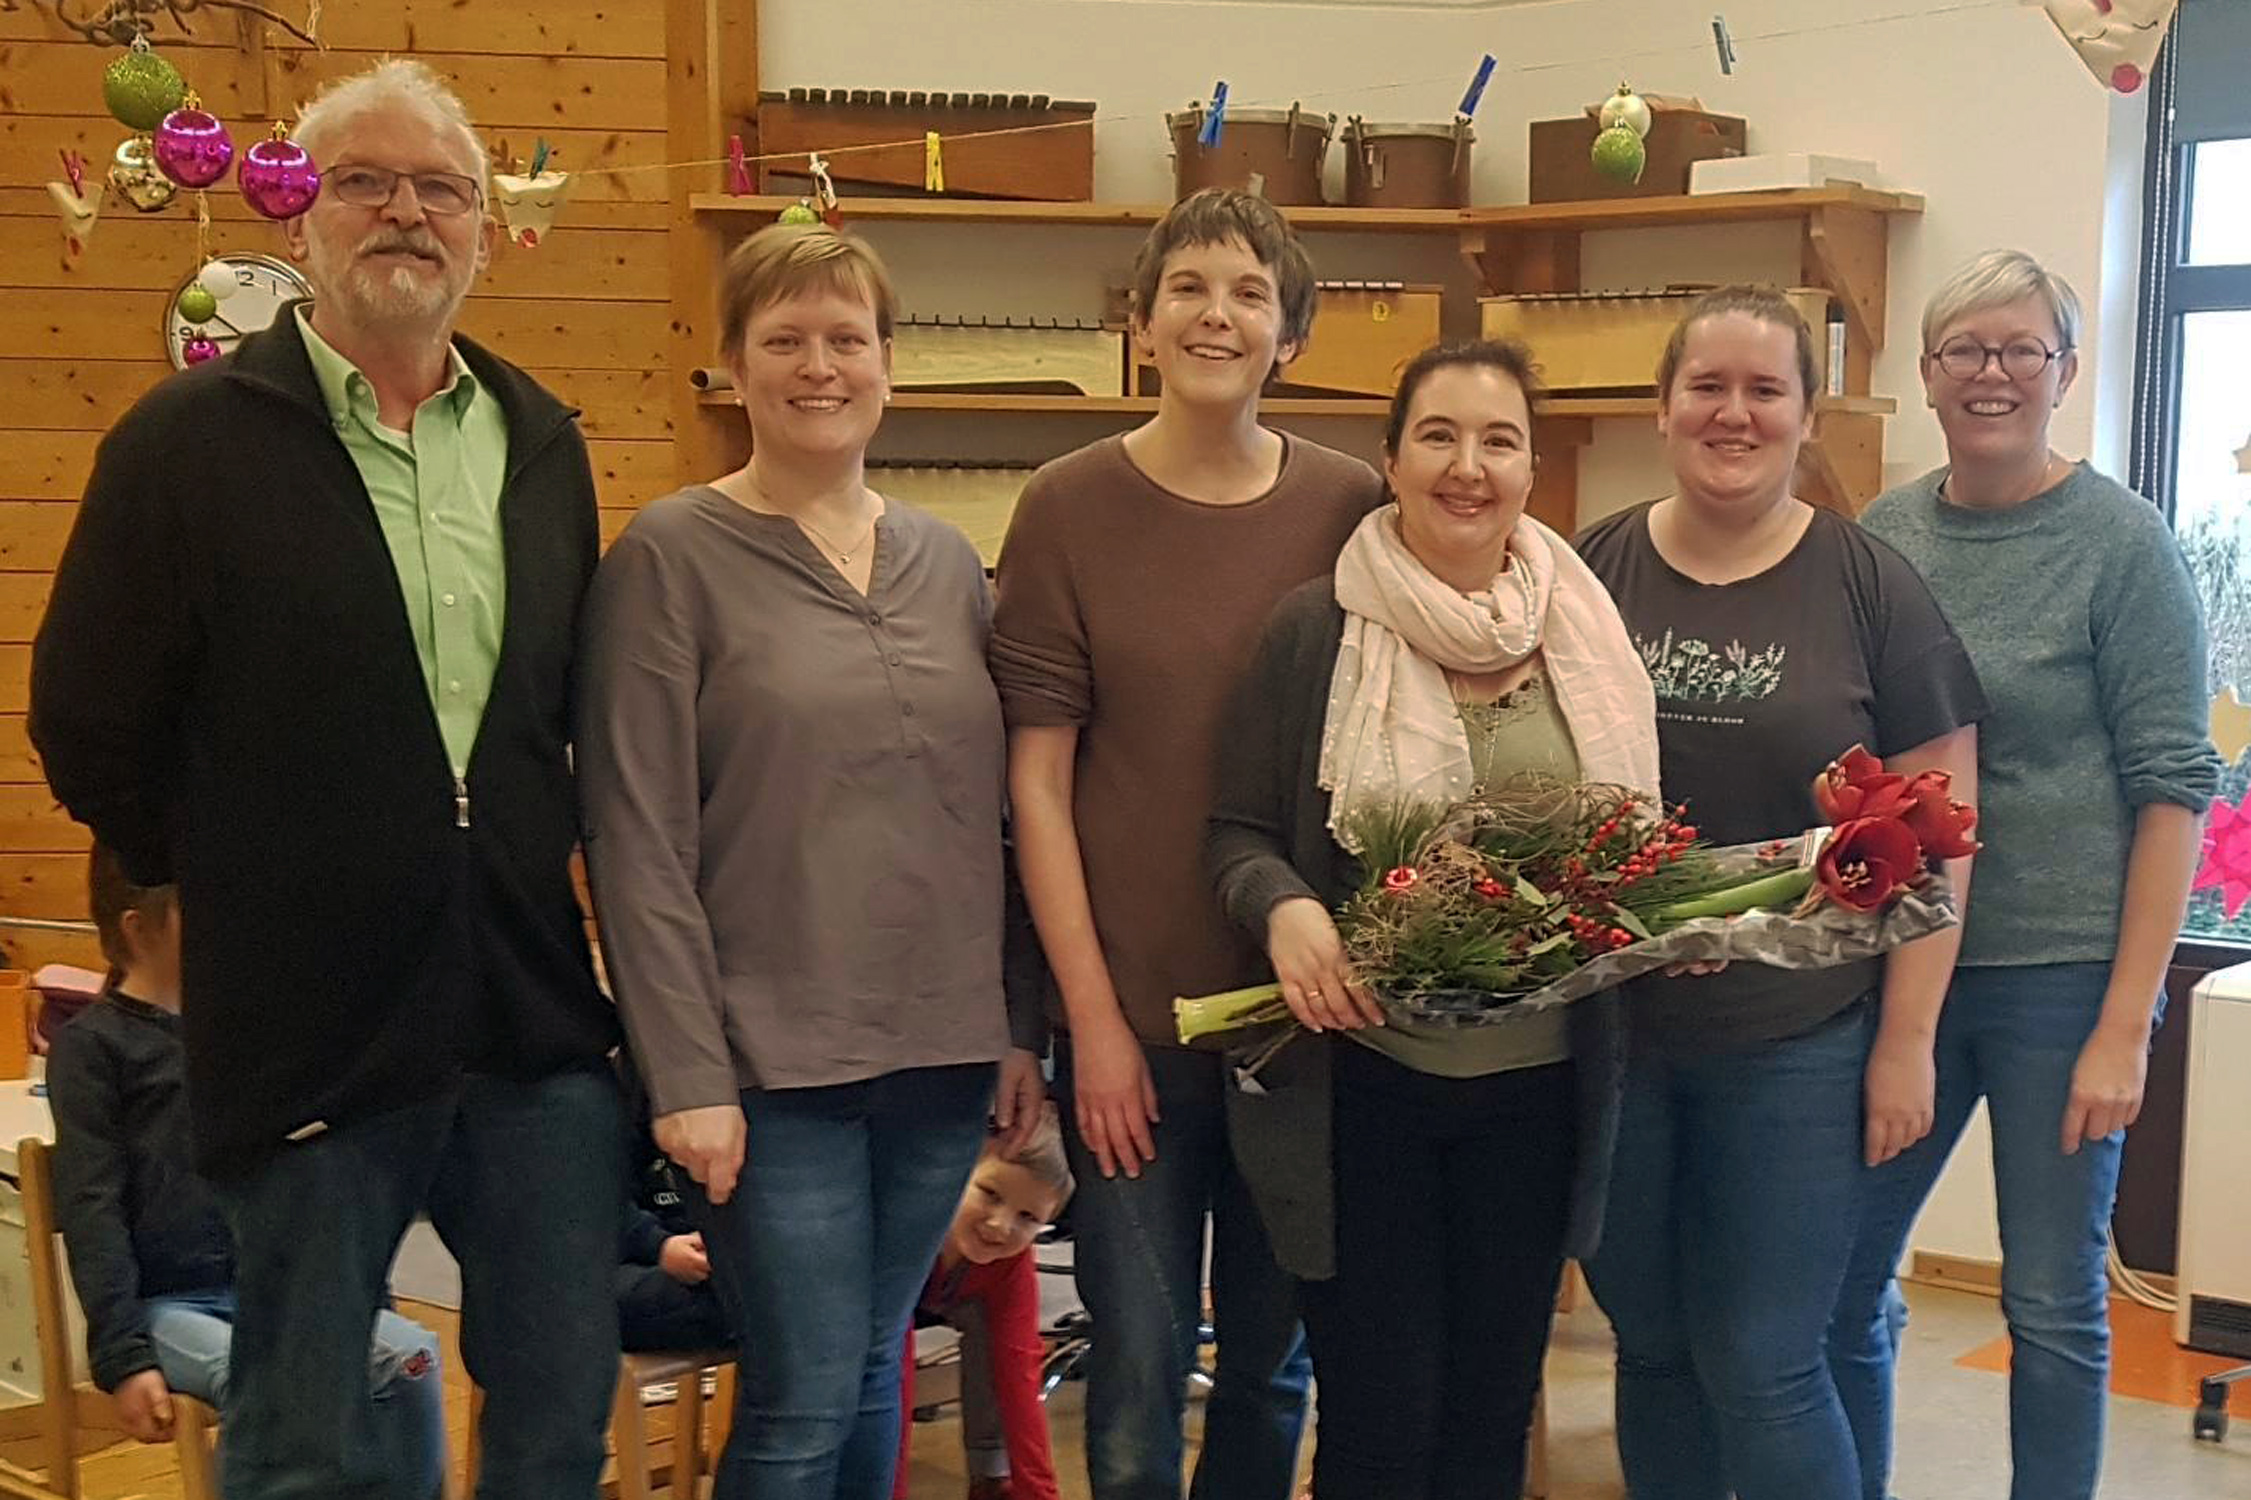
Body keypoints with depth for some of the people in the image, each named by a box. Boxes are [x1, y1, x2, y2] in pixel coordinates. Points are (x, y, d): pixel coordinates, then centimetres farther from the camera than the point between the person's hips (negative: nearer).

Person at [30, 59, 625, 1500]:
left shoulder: (540, 441, 9)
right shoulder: (189, 442, -5)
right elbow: (90, 729, -1)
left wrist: (535, 871, 11)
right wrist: (239, 880, 6)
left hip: (539, 1014, 4)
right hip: (313, 1035, -4)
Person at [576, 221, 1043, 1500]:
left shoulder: (949, 563, 10)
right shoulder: (671, 557, -5)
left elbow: (993, 812, 13)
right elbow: (639, 842, -10)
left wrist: (1022, 1027, 9)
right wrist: (687, 1075, -14)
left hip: (944, 1054, 5)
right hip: (775, 1061, -5)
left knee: (874, 1372, 15)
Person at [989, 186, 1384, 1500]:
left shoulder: (1352, 509, -1)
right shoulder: (1070, 508, -5)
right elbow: (1037, 782, -5)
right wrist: (1092, 1016, -8)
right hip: (1134, 1010, -2)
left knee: (1272, 1358, 15)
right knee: (1139, 1371, 5)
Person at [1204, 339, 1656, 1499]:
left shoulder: (1589, 632, 3)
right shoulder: (1316, 629, -6)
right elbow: (1237, 834, -3)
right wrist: (1285, 910, -23)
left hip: (1539, 1082, 3)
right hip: (1361, 1075, -3)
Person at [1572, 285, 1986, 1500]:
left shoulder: (1871, 588, -4)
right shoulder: (1589, 575, 2)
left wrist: (1906, 1039, -6)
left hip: (1797, 1046, -3)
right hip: (1609, 1034, 3)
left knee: (1762, 1367, 0)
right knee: (1649, 1347, 14)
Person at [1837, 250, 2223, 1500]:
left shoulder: (2119, 540, -6)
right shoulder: (1885, 532, 5)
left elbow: (2171, 785, -8)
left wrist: (2125, 1025, -13)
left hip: (2061, 973, -4)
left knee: (2055, 1307, 6)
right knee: (1834, 1288, 9)